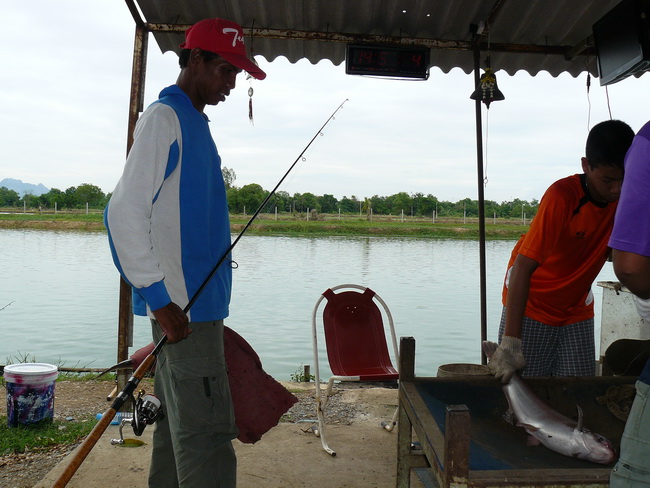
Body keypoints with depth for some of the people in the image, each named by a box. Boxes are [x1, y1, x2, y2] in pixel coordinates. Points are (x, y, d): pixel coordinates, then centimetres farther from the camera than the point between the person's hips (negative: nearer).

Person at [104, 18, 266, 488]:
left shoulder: (195, 123, 18)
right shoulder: (164, 117, -9)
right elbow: (125, 212, -16)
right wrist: (160, 298, -19)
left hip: (200, 301, 9)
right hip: (183, 306, -9)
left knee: (178, 419, 16)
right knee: (207, 430, -7)